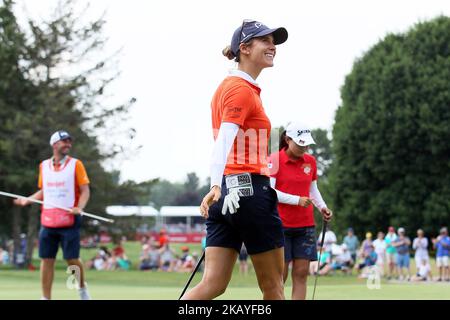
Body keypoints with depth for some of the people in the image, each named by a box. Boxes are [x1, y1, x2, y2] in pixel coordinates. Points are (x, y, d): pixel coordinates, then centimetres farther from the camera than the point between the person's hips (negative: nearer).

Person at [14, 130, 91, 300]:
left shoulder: (75, 164, 0)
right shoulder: (44, 165, 10)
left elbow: (85, 191, -3)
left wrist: (79, 207, -20)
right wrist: (28, 200, 5)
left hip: (69, 221, -3)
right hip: (48, 220, 3)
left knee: (72, 259, -3)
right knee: (46, 260, 1)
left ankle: (82, 287, 23)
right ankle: (46, 298, 6)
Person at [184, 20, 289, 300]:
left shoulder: (228, 86, 19)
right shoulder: (243, 90, -10)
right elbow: (224, 140, -23)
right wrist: (216, 186, -36)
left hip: (227, 192, 9)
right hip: (251, 189, -9)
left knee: (213, 284, 0)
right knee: (273, 284, 4)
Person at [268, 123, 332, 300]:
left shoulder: (310, 161, 8)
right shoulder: (275, 159, -9)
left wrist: (322, 207, 3)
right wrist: (297, 200, -21)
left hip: (305, 225, 5)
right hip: (280, 224, -5)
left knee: (301, 273, 0)